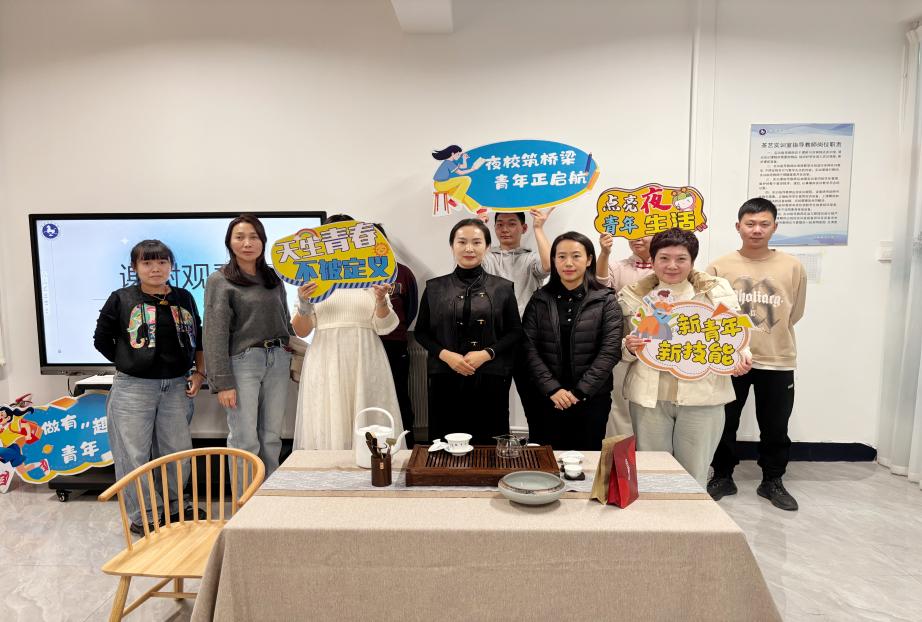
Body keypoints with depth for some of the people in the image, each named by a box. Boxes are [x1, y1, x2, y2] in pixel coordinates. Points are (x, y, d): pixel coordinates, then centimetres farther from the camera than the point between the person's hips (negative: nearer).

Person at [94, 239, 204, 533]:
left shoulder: (184, 298, 7)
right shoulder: (121, 299, -2)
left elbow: (198, 339, 16)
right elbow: (102, 339, 7)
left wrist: (199, 372, 7)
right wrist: (131, 364, 4)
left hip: (177, 387, 3)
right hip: (133, 388, -3)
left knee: (178, 451, 10)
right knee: (134, 454, 3)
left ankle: (173, 509, 28)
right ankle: (142, 516, 18)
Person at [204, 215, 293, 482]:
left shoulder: (273, 279, 15)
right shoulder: (219, 281, 1)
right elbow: (215, 334, -5)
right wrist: (222, 382, -12)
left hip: (278, 361, 5)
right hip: (243, 362, -4)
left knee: (272, 438, 8)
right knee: (245, 440, -3)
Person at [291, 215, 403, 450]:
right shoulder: (312, 278, 6)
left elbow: (384, 327, 2)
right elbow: (301, 332, 6)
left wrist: (381, 301, -16)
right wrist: (303, 305, -13)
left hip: (364, 363, 0)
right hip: (325, 364, 0)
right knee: (326, 430, 2)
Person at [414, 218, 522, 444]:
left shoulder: (503, 287, 4)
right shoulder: (435, 287, 6)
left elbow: (516, 332, 5)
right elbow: (421, 332, 7)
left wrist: (486, 353, -11)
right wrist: (445, 355, -10)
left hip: (491, 378, 0)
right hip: (446, 378, 1)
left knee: (489, 445, 3)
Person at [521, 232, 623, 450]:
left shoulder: (606, 301, 1)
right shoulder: (539, 300, 4)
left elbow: (610, 351, -6)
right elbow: (529, 349, -3)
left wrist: (580, 391, -13)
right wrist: (552, 389, -13)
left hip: (591, 399, -1)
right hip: (546, 399, 1)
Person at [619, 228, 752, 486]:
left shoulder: (715, 291, 2)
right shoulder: (635, 295, 5)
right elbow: (624, 351, 11)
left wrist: (742, 357, -13)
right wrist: (630, 348, -11)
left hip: (701, 394, -1)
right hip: (649, 396, 1)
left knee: (694, 475, 9)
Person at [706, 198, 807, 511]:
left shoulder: (793, 267, -2)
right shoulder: (720, 267, -5)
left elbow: (794, 313, 8)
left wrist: (768, 339, 10)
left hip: (778, 361, 1)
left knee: (775, 428, 13)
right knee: (725, 424, 11)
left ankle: (772, 482, 33)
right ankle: (722, 477, 29)